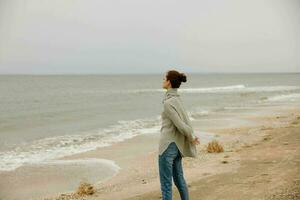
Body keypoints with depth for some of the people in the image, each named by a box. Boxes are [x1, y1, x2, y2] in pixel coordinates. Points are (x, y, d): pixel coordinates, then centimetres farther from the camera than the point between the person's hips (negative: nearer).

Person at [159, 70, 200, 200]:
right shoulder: (177, 99, 9)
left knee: (166, 184, -2)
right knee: (179, 178, 20)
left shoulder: (168, 102, -18)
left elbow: (180, 124, -18)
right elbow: (185, 121, 11)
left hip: (168, 145, -9)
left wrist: (191, 138, -4)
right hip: (177, 145, 9)